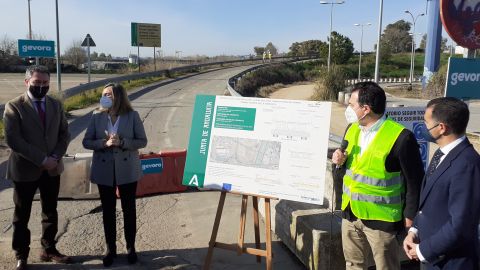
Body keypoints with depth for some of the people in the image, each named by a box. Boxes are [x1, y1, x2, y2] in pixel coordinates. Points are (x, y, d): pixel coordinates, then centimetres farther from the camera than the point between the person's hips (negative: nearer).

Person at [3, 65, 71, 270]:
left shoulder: (56, 105, 5)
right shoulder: (14, 106, -10)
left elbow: (64, 134, 6)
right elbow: (12, 139, -17)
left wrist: (55, 157, -10)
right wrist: (41, 159, -20)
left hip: (52, 168, 4)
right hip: (25, 169, -4)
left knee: (50, 212, 15)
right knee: (22, 215, 10)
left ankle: (48, 249, 30)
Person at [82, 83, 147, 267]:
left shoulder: (132, 116, -6)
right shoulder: (97, 117, 0)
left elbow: (142, 141, -6)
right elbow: (86, 142, 0)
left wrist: (122, 142, -21)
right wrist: (104, 143, -18)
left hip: (127, 170, -2)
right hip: (104, 171, 2)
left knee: (129, 209, 10)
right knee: (108, 210, 11)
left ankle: (130, 247, 26)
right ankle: (110, 248, 27)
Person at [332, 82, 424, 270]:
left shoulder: (400, 138, -19)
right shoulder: (352, 129, 2)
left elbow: (415, 182, -12)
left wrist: (409, 218, -8)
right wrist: (339, 161, -7)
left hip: (381, 218, -6)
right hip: (350, 213, 6)